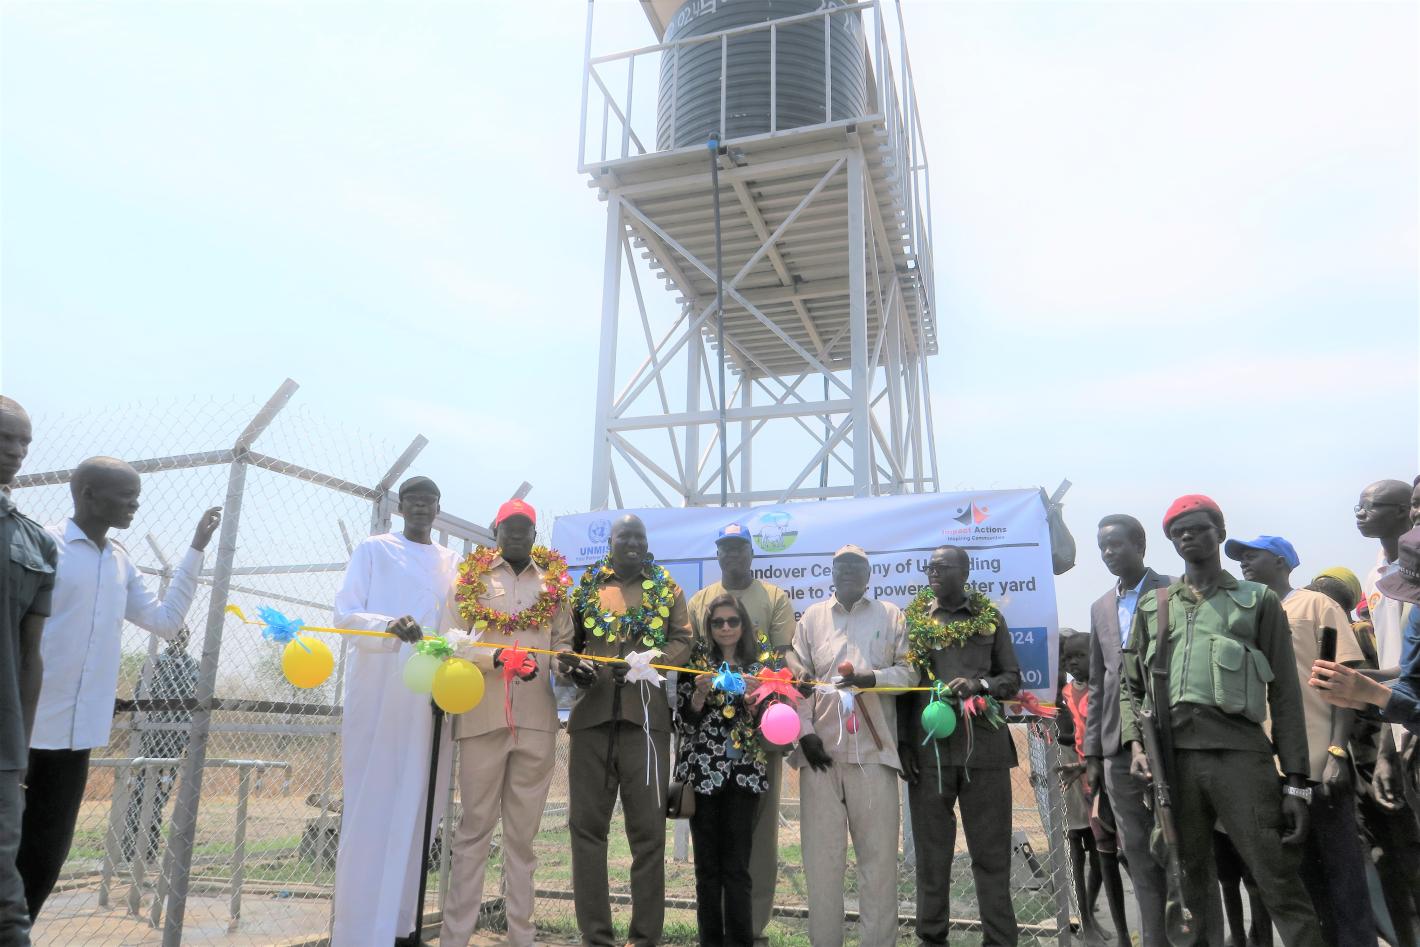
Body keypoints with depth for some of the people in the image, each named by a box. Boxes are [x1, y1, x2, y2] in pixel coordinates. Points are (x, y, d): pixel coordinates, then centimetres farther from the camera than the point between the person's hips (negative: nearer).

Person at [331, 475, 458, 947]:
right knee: (369, 809, -4)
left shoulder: (451, 563, 15)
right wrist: (388, 626, -24)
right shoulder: (373, 550, 4)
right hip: (376, 695, -4)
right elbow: (344, 614, -5)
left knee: (416, 808, 7)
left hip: (428, 699, 4)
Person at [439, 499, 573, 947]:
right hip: (482, 716, -1)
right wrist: (496, 658, -17)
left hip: (537, 720, 2)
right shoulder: (472, 576, 6)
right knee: (475, 826, 4)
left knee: (523, 831, 9)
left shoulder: (555, 581, 10)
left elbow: (564, 641, 9)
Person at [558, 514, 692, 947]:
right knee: (587, 823, 4)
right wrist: (572, 667, -9)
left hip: (646, 714, -2)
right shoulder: (586, 587, 15)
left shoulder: (667, 589, 11)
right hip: (591, 714, 2)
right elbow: (565, 642, 12)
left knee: (648, 827, 0)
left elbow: (683, 641, 2)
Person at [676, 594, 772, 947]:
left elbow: (762, 724, 7)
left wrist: (752, 696, -11)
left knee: (738, 865, -1)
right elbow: (686, 719, 1)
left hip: (745, 773, 1)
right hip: (703, 772, -1)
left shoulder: (757, 667, 9)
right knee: (707, 864, 3)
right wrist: (700, 692, -17)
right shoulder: (696, 662, 5)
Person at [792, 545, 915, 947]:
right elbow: (796, 680, 7)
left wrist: (871, 678, -14)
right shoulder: (812, 617, 12)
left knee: (879, 853, 2)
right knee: (821, 853, 4)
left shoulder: (891, 615, 9)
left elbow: (910, 672, 4)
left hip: (873, 748, -1)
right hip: (821, 748, 1)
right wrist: (805, 732, -4)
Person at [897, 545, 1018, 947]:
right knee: (931, 850, 7)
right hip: (928, 747, 0)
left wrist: (979, 685, -12)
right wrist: (902, 742, -1)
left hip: (985, 746, 0)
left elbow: (1012, 678, 9)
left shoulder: (990, 618, 8)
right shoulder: (913, 619, 7)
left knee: (991, 850, 5)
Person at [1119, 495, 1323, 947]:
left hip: (1240, 751, -2)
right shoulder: (1152, 605, 15)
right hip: (1171, 754, 3)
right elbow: (1130, 686, 18)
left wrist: (1297, 782, 0)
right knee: (1192, 882, 11)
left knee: (1281, 884, -3)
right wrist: (1136, 744, 1)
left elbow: (1285, 695, 5)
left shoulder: (1259, 601, 10)